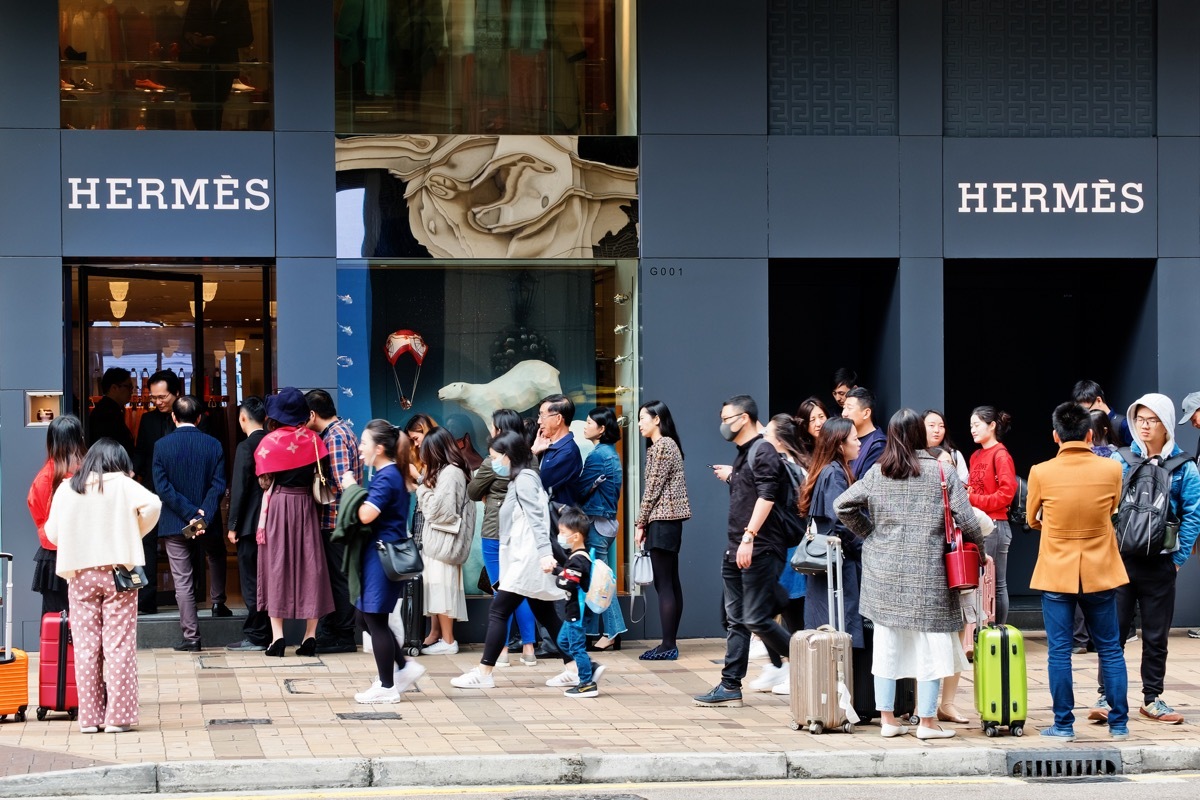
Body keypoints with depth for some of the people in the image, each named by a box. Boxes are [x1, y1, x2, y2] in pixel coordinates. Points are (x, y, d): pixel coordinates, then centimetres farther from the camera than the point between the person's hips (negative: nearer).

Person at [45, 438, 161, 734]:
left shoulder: (66, 488, 6)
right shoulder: (121, 485, -1)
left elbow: (52, 533, 5)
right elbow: (152, 504, -16)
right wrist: (135, 534, -1)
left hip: (79, 575, 3)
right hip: (116, 570, -2)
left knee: (85, 646, 6)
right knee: (118, 645, 0)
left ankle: (89, 716, 8)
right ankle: (118, 717, -1)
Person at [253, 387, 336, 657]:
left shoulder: (270, 442, -7)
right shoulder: (313, 439, -1)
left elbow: (264, 482, -6)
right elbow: (322, 475, -1)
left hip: (277, 505, -2)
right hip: (306, 506, 2)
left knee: (276, 566, 2)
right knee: (309, 566, 6)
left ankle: (277, 636, -5)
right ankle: (310, 636, 4)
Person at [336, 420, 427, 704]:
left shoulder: (386, 477, -18)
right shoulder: (388, 473, 12)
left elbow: (366, 514, -26)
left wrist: (351, 488, -13)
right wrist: (354, 488, 4)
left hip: (382, 556, -10)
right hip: (376, 553, 10)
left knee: (374, 618, -1)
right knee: (367, 616, 15)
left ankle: (387, 687, 7)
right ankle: (405, 667, 20)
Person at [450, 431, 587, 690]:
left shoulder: (524, 479, -10)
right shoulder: (520, 480, 20)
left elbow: (536, 518, -20)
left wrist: (545, 552, -29)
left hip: (527, 560, -10)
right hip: (524, 560, 10)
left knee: (498, 611, -7)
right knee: (546, 615, 8)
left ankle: (484, 673, -6)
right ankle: (575, 669, 6)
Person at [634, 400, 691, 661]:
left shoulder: (663, 445, -12)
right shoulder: (666, 444, 18)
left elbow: (654, 488, -14)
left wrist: (641, 523, -9)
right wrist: (646, 522, 13)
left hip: (662, 519, -10)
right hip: (669, 521, 10)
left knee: (664, 584, -10)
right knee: (671, 583, 10)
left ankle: (668, 646, -11)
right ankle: (670, 643, 12)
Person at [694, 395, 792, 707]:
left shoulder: (763, 453, -13)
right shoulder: (743, 455, 17)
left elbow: (766, 496, -24)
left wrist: (749, 537, -30)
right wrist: (732, 477, 26)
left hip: (760, 551, -10)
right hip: (736, 551, 10)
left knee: (756, 619, -9)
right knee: (737, 621, 9)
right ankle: (730, 687, 10)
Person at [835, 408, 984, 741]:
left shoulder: (877, 473, 3)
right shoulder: (942, 473, -6)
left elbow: (842, 506, 2)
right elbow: (966, 520, -8)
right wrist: (980, 549, 9)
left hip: (884, 571, 3)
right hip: (927, 572, -3)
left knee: (887, 643, 9)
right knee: (930, 644, 4)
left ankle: (887, 719, 13)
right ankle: (927, 721, 7)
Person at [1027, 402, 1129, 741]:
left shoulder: (1041, 473, -12)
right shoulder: (1111, 470, -9)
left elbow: (1033, 520, 3)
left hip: (1056, 573, -1)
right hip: (1100, 573, 1)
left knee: (1059, 651, 4)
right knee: (1110, 649, 11)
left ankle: (1064, 724, 6)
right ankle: (1119, 723, 15)